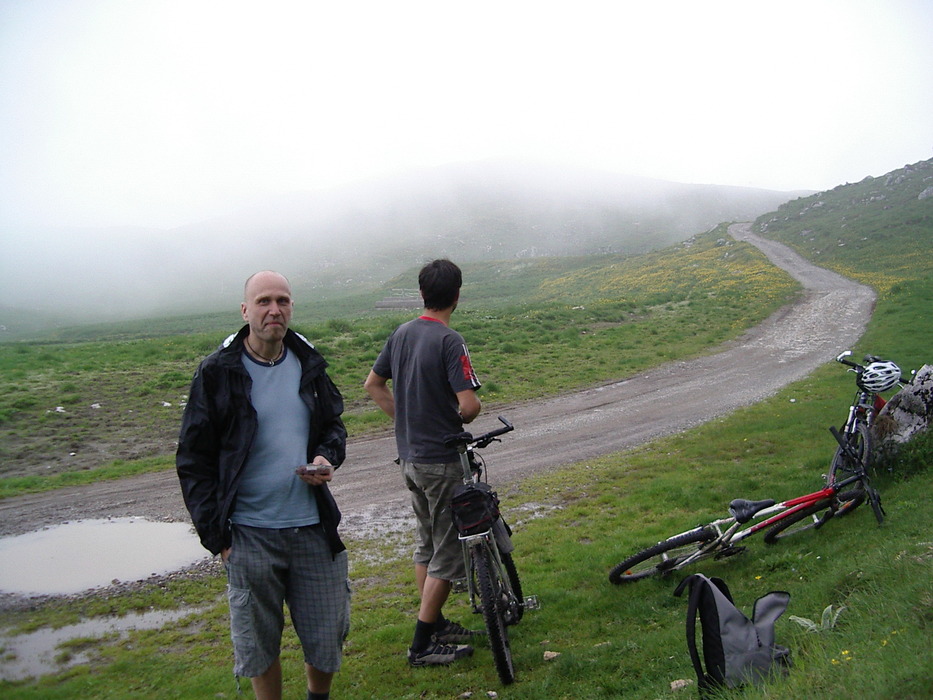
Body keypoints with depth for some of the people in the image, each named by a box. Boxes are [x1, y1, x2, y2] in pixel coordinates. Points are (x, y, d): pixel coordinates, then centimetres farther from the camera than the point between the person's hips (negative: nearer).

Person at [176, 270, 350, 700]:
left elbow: (334, 424, 19)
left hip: (313, 527, 3)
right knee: (258, 646, 10)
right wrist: (215, 533, -7)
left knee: (328, 639, 13)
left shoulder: (309, 364, 5)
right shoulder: (218, 373, -6)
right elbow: (193, 461, -3)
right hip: (249, 534, -3)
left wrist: (327, 457, -4)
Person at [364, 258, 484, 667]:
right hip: (441, 460, -8)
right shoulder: (449, 341, -19)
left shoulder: (402, 333, 5)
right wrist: (461, 421, -3)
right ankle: (423, 645, 8)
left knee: (427, 543, 20)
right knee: (448, 552, 3)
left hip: (410, 456, 8)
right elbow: (469, 404, -26)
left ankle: (435, 624, 32)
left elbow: (373, 384, 15)